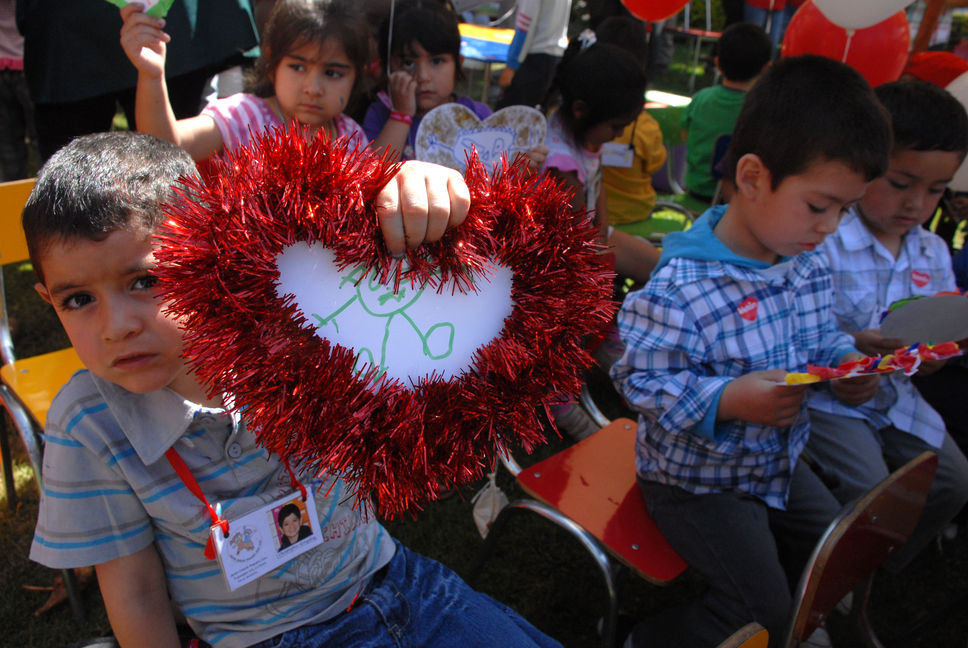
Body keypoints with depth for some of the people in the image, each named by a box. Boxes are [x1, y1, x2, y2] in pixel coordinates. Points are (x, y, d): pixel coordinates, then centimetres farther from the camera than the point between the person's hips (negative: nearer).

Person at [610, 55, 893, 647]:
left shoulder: (810, 265, -4)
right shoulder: (679, 288, -31)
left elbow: (822, 336, 12)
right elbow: (642, 381, -26)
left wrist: (847, 364, -10)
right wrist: (727, 401, -37)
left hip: (778, 462, 8)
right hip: (698, 477, -8)